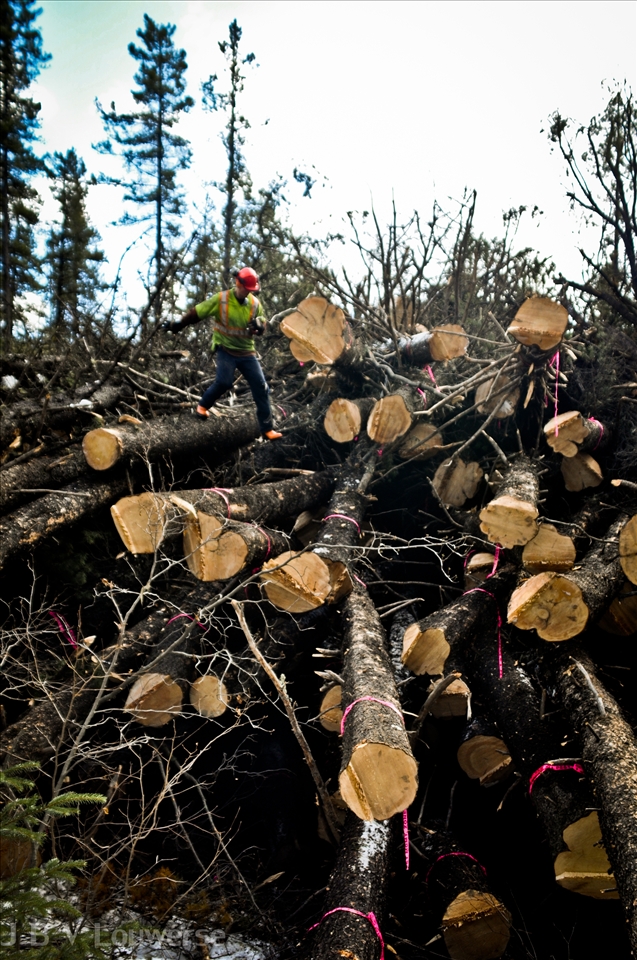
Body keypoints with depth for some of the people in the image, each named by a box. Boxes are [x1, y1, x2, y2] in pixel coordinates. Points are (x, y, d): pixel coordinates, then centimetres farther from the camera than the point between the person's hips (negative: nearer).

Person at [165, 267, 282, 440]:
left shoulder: (255, 304, -1)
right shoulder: (221, 299, -11)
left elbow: (261, 330, 7)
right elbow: (197, 312, -4)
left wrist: (258, 326, -16)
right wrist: (178, 325, -5)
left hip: (247, 352, 4)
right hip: (226, 349, -4)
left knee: (261, 387, -2)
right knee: (224, 381, -22)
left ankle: (267, 429, 4)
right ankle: (203, 405, 10)